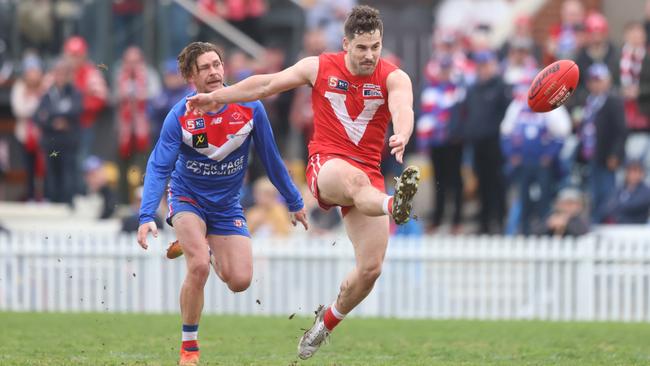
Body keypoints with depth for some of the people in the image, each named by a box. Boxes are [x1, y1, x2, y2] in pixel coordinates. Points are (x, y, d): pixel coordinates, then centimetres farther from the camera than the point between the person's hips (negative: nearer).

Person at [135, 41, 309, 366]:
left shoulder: (250, 108, -14)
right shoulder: (180, 116, -20)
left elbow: (270, 158, -1)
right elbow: (158, 168, -21)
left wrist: (294, 202, 7)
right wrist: (147, 217, -33)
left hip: (227, 205, 3)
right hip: (187, 199, -3)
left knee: (240, 281, -7)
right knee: (199, 267, -27)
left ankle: (210, 249, 30)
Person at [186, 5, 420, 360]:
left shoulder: (394, 77, -2)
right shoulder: (319, 67, 3)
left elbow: (403, 109, -24)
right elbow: (268, 83, 12)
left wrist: (401, 136, -48)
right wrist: (216, 97, 16)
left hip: (369, 174, 2)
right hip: (326, 165, -2)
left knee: (370, 268, -6)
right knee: (354, 180, -41)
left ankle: (326, 323, 18)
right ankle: (393, 206, -76)